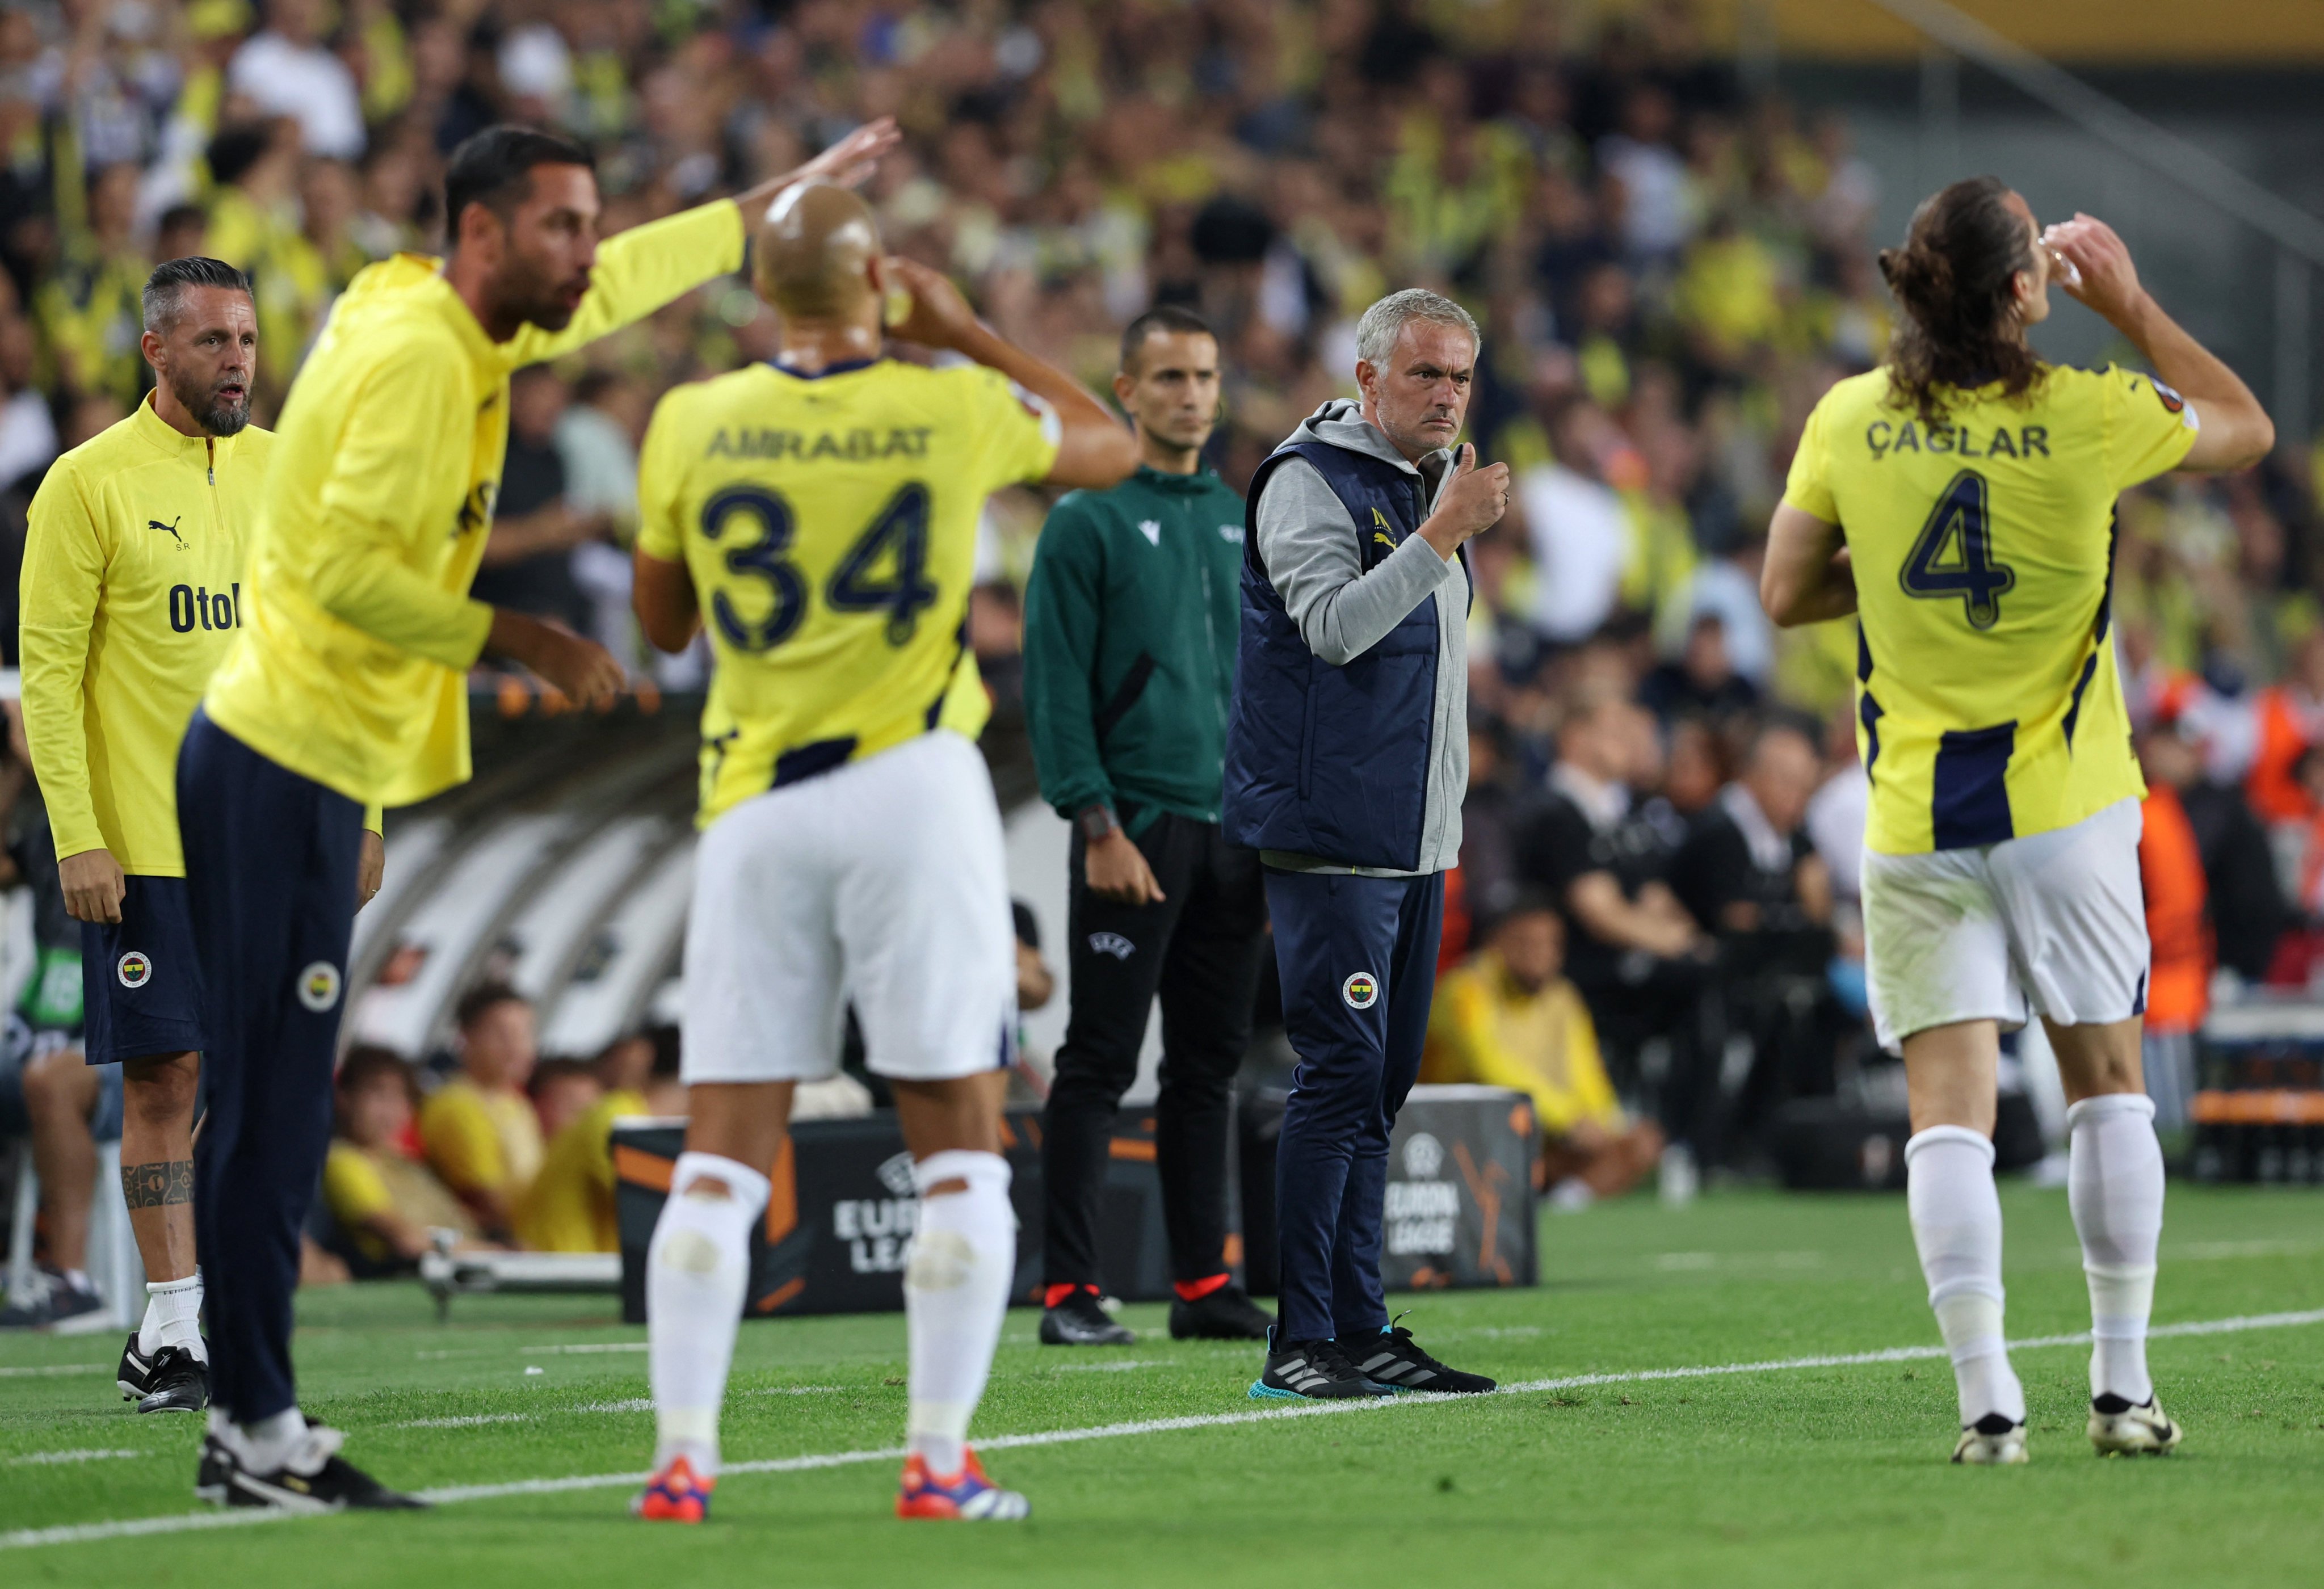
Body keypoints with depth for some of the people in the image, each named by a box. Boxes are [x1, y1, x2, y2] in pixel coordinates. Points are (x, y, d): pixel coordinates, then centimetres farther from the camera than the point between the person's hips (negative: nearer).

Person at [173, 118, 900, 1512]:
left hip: (299, 768, 10)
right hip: (286, 763, -10)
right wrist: (520, 641, -15)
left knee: (277, 1115, 9)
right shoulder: (413, 354, -15)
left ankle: (256, 1427, 11)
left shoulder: (461, 335, 14)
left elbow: (633, 275, 32)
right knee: (270, 1115, -9)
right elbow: (345, 564, -22)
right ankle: (257, 1435, -8)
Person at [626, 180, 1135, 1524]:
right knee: (961, 1153, 4)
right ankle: (939, 1461, -1)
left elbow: (662, 623, 14)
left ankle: (683, 1457, -1)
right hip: (914, 794, -2)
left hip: (757, 803, 2)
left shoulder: (693, 427, -1)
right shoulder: (957, 411, -4)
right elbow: (1112, 448, 17)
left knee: (723, 1160, 5)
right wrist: (965, 333, 19)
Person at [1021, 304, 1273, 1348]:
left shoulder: (1238, 521, 15)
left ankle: (1201, 1282, 13)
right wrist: (1098, 823, -16)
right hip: (1136, 823, -6)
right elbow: (1056, 685, -9)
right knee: (1099, 1065, -5)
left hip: (1234, 828, 6)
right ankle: (1069, 1291, -3)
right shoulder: (1090, 519, -4)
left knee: (1209, 1065, 8)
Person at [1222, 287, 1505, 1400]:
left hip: (1414, 842, 9)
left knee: (1379, 1085, 10)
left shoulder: (1425, 485, 19)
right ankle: (1300, 1343, -11)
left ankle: (1360, 1330, 13)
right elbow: (1334, 626, -22)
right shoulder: (1308, 480, -9)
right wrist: (1442, 535, -26)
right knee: (1341, 1074, -12)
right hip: (1329, 837, -9)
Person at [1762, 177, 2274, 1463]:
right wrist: (2125, 303, 11)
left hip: (1916, 816, 1)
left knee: (1949, 1104, -2)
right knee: (2106, 1082, 12)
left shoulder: (1850, 420, -3)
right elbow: (2245, 429, 9)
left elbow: (1786, 595, 5)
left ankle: (1985, 1397, -11)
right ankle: (2121, 1385, 13)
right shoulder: (2084, 417, -9)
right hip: (2063, 805, -1)